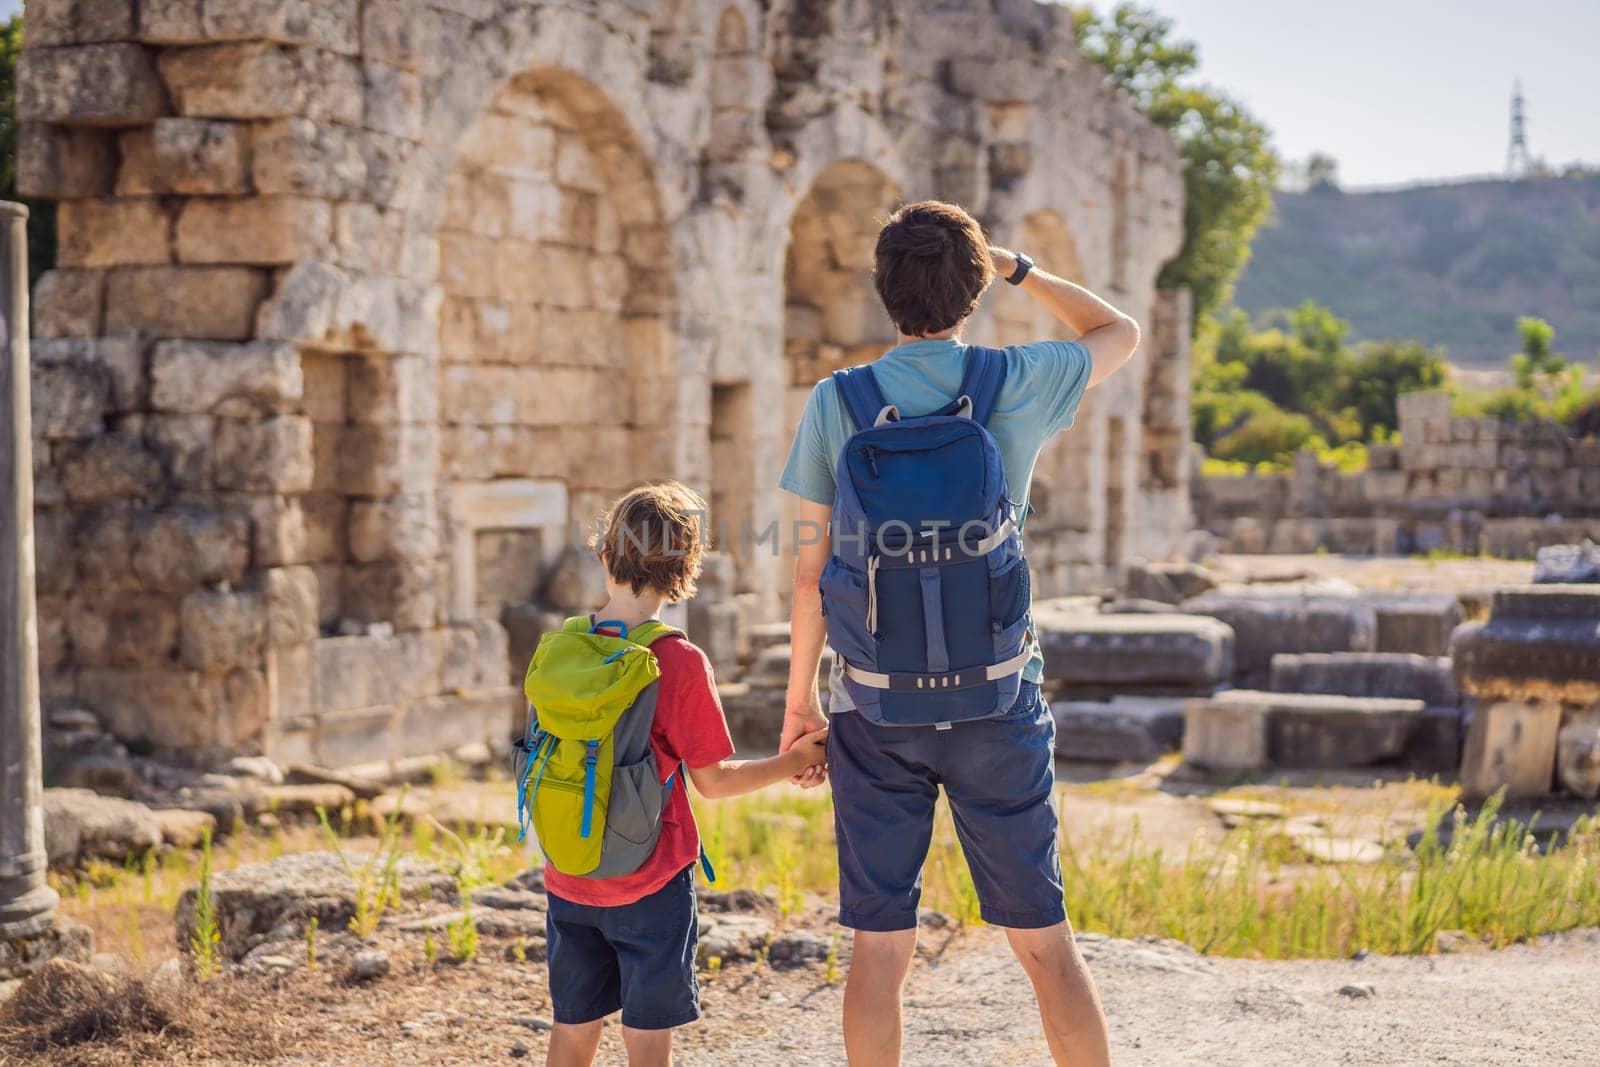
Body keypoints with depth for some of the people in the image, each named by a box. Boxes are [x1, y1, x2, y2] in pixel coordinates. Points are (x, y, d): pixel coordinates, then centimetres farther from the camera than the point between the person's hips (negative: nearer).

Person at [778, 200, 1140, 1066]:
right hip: (997, 702, 0)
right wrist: (1020, 269, 25)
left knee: (880, 947, 6)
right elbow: (1121, 332, 19)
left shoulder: (835, 402, -2)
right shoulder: (1019, 385, -2)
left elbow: (811, 572, -1)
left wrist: (799, 698, 10)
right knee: (1044, 939, 8)